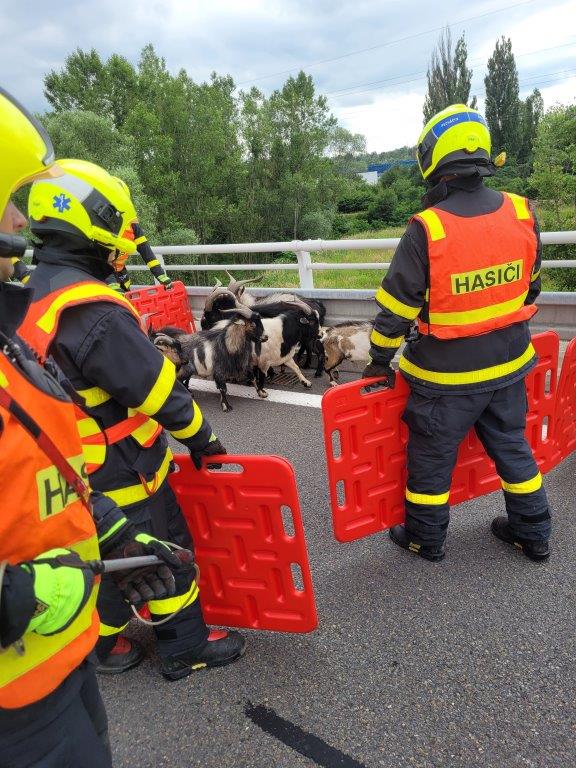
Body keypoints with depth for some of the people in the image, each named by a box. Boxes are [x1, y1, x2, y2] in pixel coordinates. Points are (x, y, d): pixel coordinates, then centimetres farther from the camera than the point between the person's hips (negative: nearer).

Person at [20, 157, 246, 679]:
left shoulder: (31, 294, 2)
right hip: (120, 474, -9)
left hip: (74, 470, 9)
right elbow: (157, 388, -22)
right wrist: (200, 436, -8)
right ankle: (187, 648, 31)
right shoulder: (93, 311, -28)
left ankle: (101, 644, 45)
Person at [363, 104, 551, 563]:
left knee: (432, 456, 14)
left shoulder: (426, 230, -22)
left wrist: (381, 360, -1)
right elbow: (531, 287, 8)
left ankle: (426, 539, 33)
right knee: (512, 446, 23)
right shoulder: (522, 214, -5)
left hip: (447, 374, -5)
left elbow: (396, 306, -16)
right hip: (509, 364, 5)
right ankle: (533, 533, 39)